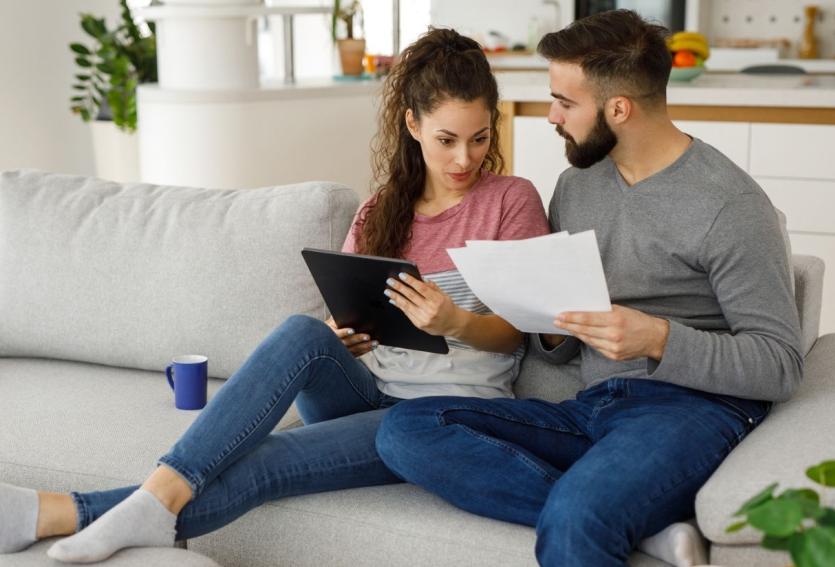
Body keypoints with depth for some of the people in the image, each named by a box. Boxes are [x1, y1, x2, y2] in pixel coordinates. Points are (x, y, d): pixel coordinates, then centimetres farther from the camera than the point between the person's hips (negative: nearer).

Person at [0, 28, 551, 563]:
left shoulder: (513, 200, 2)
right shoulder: (379, 212, 14)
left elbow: (516, 330, -2)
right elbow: (350, 320, 14)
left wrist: (456, 323, -25)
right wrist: (340, 339, -11)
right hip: (371, 392, 4)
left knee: (263, 462, -28)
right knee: (303, 332, -32)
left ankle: (58, 514, -32)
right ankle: (159, 498, -37)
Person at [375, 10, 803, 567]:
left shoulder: (729, 204, -6)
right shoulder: (575, 185, 15)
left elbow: (782, 364, -8)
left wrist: (658, 338, -22)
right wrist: (554, 331, -5)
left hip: (692, 406, -9)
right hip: (591, 411, 9)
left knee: (572, 522, -42)